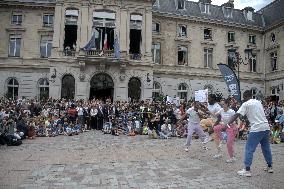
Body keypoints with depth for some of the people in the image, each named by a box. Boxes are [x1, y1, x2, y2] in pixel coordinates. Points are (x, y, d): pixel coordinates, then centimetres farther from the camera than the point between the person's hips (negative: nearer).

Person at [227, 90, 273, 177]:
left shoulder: (246, 104, -6)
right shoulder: (258, 102, 14)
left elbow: (236, 115, -13)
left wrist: (227, 124, -14)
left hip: (256, 129, -7)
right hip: (266, 127, 7)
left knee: (249, 149, -1)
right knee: (266, 148, 20)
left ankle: (247, 170, 0)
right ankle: (270, 167, 32)